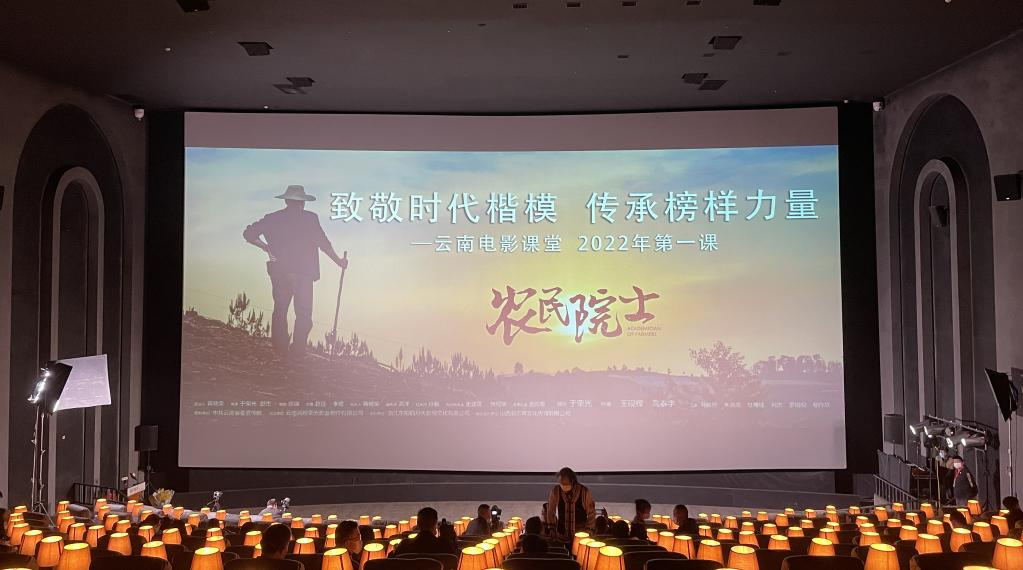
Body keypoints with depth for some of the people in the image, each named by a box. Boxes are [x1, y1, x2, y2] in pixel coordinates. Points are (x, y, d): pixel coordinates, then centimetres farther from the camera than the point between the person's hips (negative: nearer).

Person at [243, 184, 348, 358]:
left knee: (280, 311, 15)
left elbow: (249, 234, 3)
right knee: (303, 314, 5)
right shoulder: (310, 218, -5)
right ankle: (297, 351, -1)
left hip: (279, 272, 3)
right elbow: (324, 244, -5)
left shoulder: (272, 218, 5)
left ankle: (279, 349, 15)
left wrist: (267, 248, 9)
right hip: (303, 274, -3)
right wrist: (339, 261, 6)